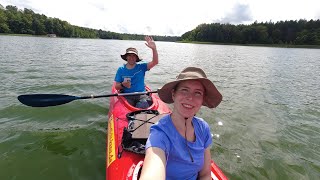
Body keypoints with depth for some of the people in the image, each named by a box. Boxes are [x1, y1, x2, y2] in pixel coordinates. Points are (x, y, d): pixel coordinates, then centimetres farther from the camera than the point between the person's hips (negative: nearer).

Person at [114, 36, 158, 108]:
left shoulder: (141, 67, 4)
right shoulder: (121, 70, 6)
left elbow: (155, 62, -9)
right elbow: (116, 87, 5)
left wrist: (154, 48, -24)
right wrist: (122, 85, -18)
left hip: (141, 94, 0)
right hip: (127, 96, 0)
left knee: (143, 106, -27)